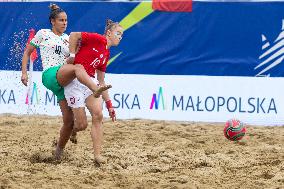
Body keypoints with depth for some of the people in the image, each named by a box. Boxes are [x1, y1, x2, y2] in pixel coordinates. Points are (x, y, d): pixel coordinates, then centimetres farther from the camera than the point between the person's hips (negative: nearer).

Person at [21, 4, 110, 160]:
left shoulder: (68, 39, 24)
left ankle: (58, 153, 12)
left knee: (69, 121, -3)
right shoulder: (43, 34, 11)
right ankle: (96, 89, -65)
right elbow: (27, 52, 15)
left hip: (65, 81, 6)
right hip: (50, 76, -6)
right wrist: (24, 72, 5)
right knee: (77, 68, -37)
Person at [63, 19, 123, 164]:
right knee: (82, 124, -5)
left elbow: (101, 82, 22)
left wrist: (109, 104, 20)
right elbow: (73, 35, -13)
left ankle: (97, 155, -13)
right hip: (74, 81, -7)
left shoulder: (106, 55, 18)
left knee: (98, 115, -14)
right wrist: (72, 56, -14)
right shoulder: (99, 39, -5)